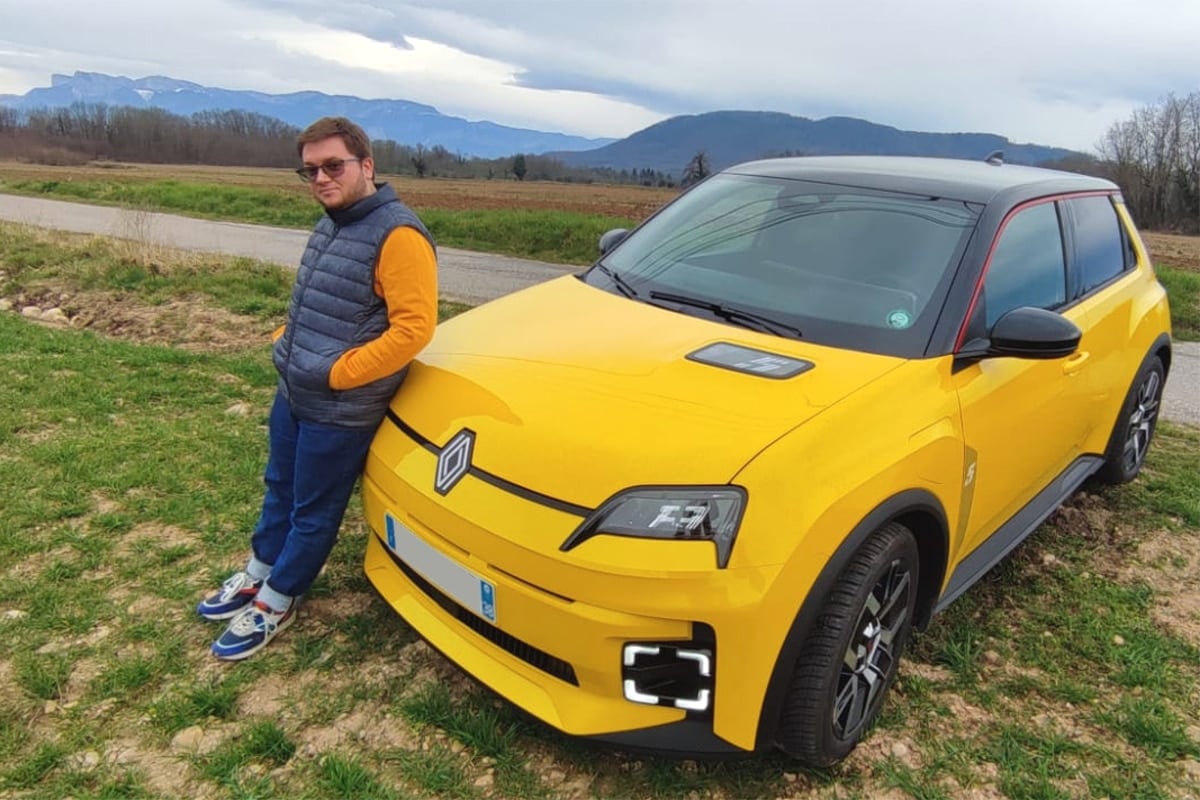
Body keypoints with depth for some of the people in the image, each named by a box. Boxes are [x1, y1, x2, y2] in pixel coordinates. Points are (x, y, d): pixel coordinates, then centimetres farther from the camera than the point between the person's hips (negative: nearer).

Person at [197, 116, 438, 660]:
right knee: (279, 490, 24)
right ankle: (257, 575, 43)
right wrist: (284, 343, 8)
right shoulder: (332, 224, 10)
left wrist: (336, 374, -23)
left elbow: (414, 326, -27)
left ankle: (274, 604, 28)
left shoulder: (397, 235, -20)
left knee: (313, 512, 10)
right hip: (292, 393, 9)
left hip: (339, 411, -9)